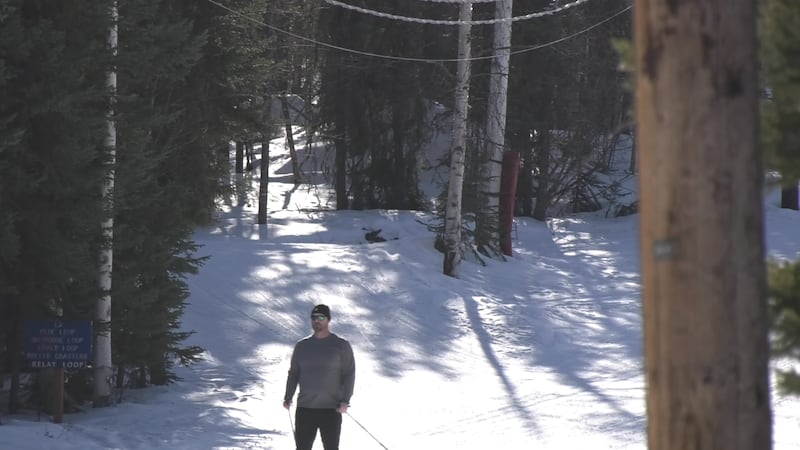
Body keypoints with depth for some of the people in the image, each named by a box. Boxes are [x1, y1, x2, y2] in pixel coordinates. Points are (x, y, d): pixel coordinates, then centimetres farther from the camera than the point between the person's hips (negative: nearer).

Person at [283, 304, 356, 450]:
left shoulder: (341, 346, 2)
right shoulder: (302, 346, 13)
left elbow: (349, 374, -2)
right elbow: (293, 373, 17)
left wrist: (345, 401, -13)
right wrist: (288, 397, 3)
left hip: (331, 410, -3)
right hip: (304, 408, 3)